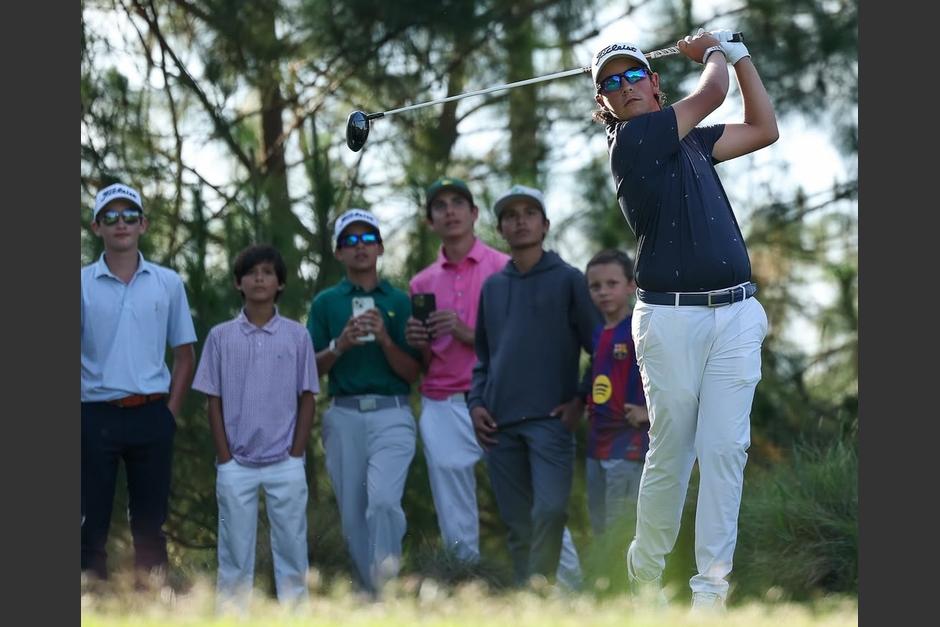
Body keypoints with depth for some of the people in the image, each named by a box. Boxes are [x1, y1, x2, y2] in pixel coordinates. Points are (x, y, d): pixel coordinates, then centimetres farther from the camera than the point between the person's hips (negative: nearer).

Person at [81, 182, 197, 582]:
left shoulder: (168, 284, 7)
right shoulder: (83, 285, 2)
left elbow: (184, 354, 12)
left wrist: (171, 413, 2)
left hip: (150, 416, 2)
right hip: (96, 416, -1)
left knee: (149, 523, 6)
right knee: (92, 522, 1)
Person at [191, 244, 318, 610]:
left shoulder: (297, 336, 2)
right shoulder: (221, 337, 3)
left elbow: (307, 399, 5)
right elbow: (214, 402, 4)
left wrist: (295, 456, -2)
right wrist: (225, 459, -2)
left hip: (285, 465, 0)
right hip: (236, 465, 0)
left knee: (292, 547, 3)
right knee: (235, 552, 4)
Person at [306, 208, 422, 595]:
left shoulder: (399, 301, 7)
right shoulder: (326, 302, 10)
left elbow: (412, 373, 3)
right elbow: (311, 369, 5)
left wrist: (384, 339, -12)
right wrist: (340, 345, -13)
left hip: (392, 414, -2)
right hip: (344, 416, 2)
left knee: (383, 500, -23)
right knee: (352, 515, 5)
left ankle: (388, 572, -5)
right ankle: (373, 594, 17)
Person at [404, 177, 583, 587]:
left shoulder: (505, 269, 2)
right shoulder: (422, 283, 14)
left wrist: (467, 333, -13)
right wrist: (418, 343, -3)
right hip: (442, 410, 4)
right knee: (458, 534, 4)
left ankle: (571, 595, -2)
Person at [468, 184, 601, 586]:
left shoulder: (568, 280, 4)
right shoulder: (492, 286, 17)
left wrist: (581, 400, -6)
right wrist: (476, 402, 6)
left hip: (550, 418, -4)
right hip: (500, 424, 4)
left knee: (550, 509, -19)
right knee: (517, 523, 5)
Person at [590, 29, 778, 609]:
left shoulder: (689, 140, 18)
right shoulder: (632, 140, -5)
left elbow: (764, 129, 26)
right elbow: (711, 92, -4)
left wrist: (741, 55, 22)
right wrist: (716, 54, 16)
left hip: (736, 316, 5)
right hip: (671, 317, -5)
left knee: (725, 450, -3)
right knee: (670, 453, -2)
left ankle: (711, 588, -3)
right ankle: (645, 575, 13)